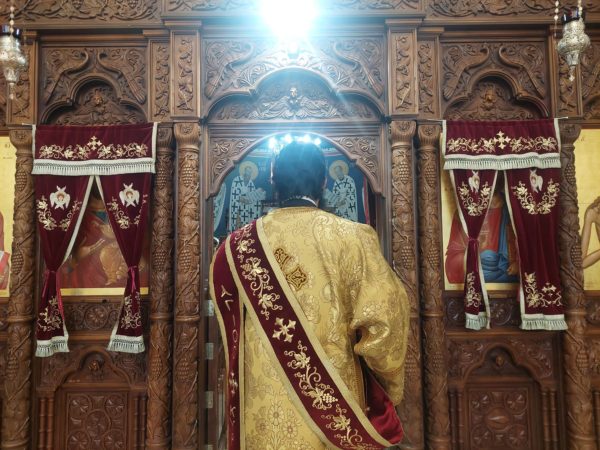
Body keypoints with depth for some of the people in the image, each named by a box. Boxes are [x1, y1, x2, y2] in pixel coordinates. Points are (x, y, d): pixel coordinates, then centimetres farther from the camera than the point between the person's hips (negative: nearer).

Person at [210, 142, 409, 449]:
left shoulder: (238, 246, -5)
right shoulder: (352, 238, -13)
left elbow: (228, 325, 7)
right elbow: (383, 320, -16)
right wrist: (386, 383, 3)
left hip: (266, 408, 2)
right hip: (334, 400, -1)